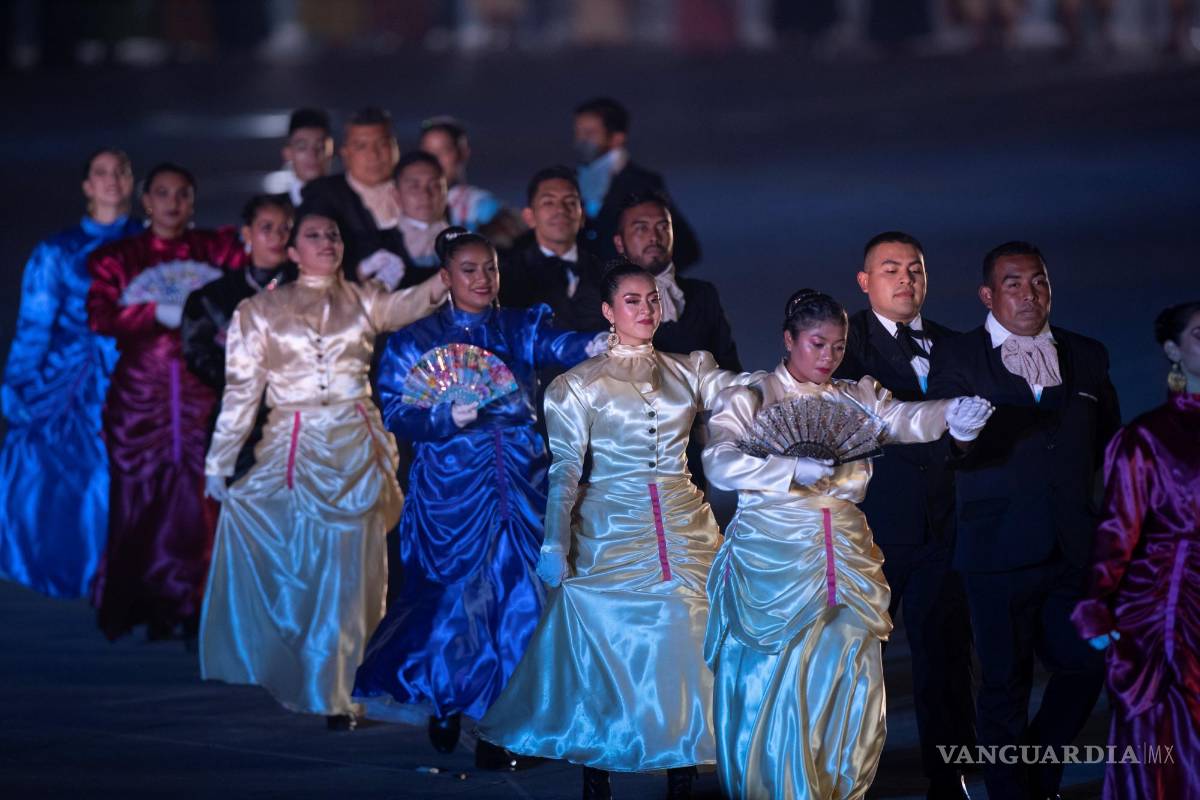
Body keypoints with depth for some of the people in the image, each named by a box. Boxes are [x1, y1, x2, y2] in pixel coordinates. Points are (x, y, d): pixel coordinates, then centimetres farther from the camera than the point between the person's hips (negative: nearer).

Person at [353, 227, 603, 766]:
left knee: (518, 595, -2)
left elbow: (558, 346, -13)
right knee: (459, 595, 1)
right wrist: (448, 418, -20)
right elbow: (396, 415, -2)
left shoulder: (520, 329, 8)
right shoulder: (416, 341, 4)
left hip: (521, 487, 2)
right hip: (451, 489, -2)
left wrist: (591, 346, -36)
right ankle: (446, 703, 25)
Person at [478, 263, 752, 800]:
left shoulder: (689, 370, 10)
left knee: (684, 652, 1)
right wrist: (555, 546, -12)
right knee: (606, 652, 0)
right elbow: (564, 470, -5)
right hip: (612, 533, -3)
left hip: (683, 529, 3)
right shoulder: (579, 384, 1)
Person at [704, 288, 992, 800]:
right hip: (774, 565, -4)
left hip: (846, 563, 4)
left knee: (850, 693, 0)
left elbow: (906, 419, -6)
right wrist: (794, 470, -24)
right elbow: (719, 464, -14)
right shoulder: (750, 399, 0)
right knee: (777, 694, -1)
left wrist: (952, 413, -27)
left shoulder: (857, 399, 11)